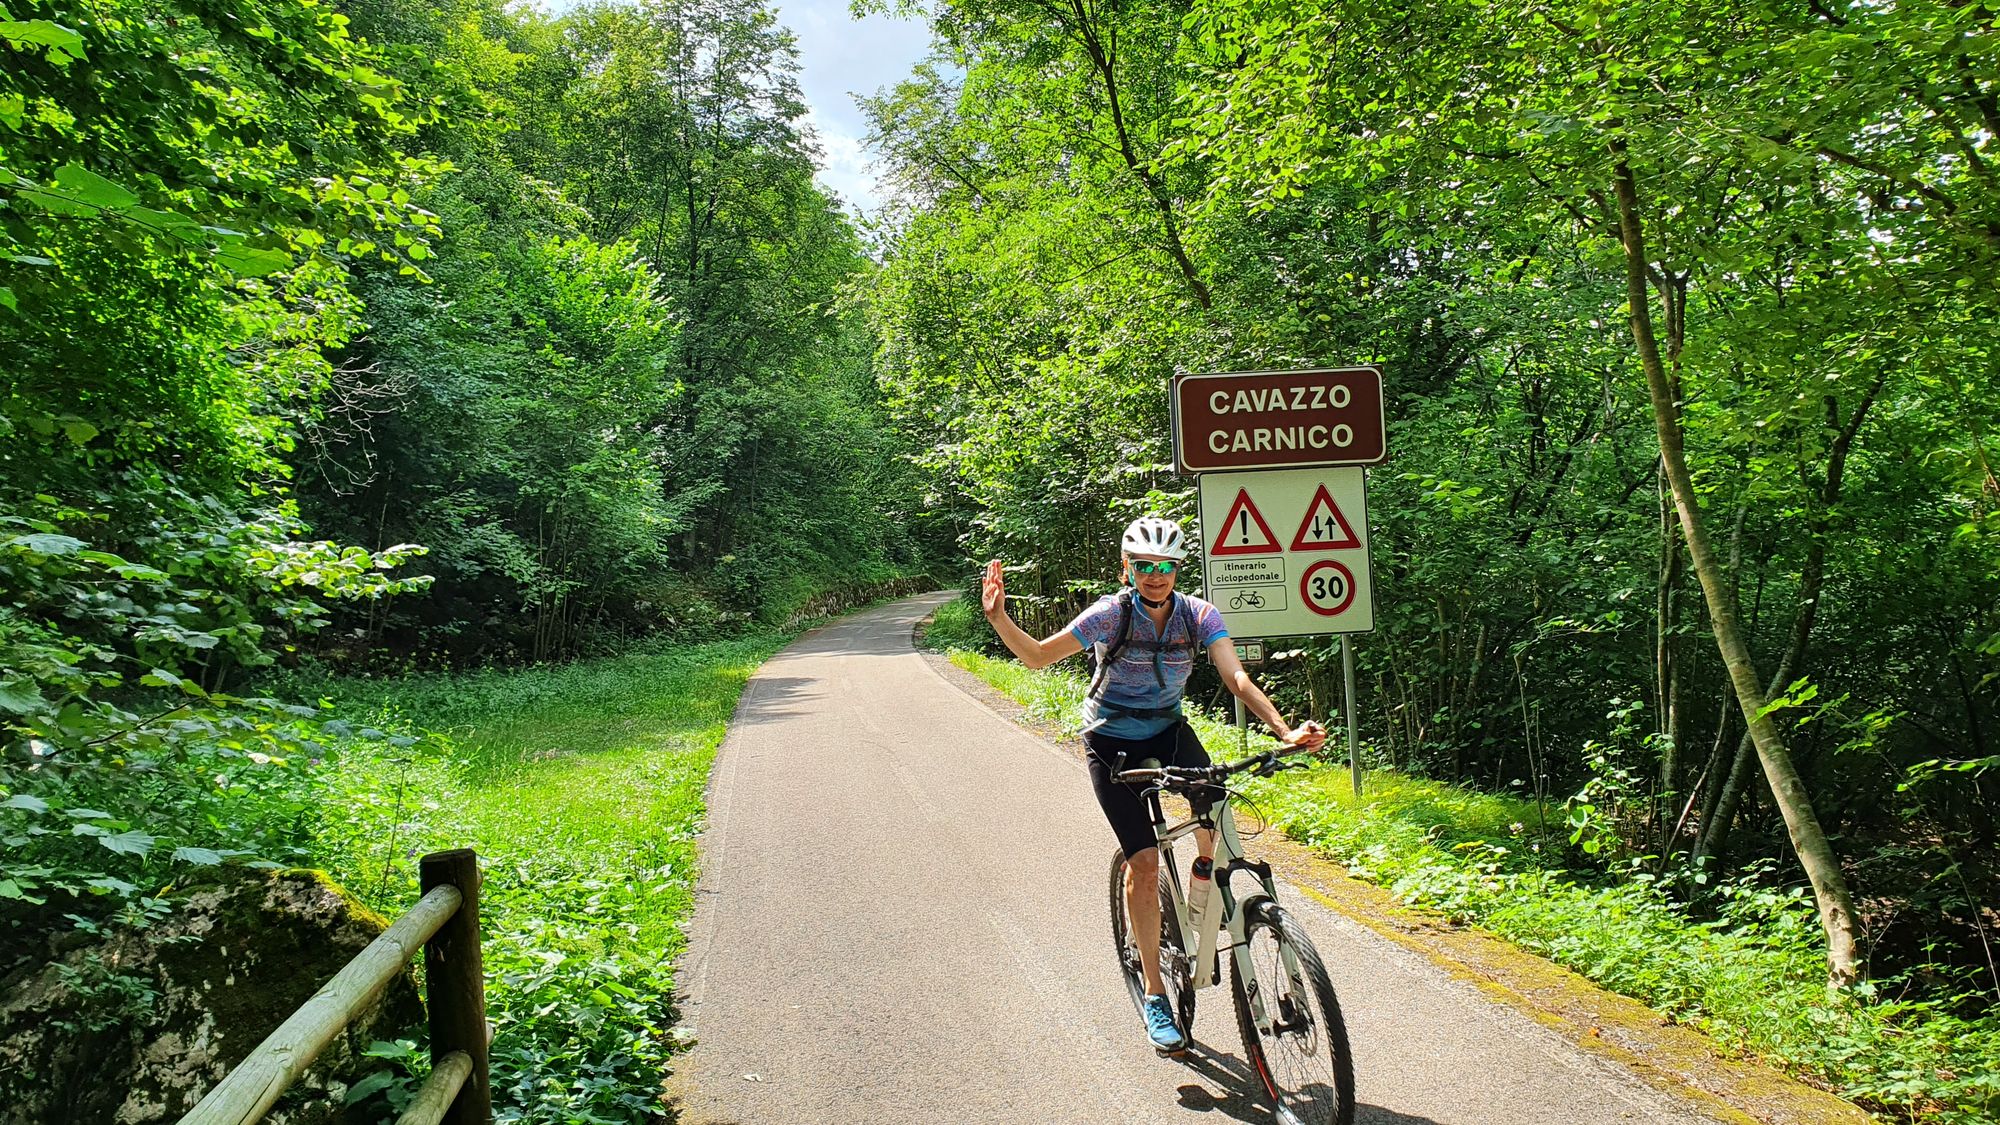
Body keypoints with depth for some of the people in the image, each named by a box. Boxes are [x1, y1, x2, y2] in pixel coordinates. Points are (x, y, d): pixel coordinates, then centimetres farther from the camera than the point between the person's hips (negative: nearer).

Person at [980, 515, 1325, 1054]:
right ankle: (1154, 994, 4)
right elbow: (1038, 656, -12)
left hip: (1168, 730, 3)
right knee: (1144, 860, -11)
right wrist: (998, 618, -29)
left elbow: (1236, 677, -25)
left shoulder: (1199, 615, -14)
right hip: (1112, 741, -3)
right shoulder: (1110, 614, -20)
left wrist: (1285, 730, -40)